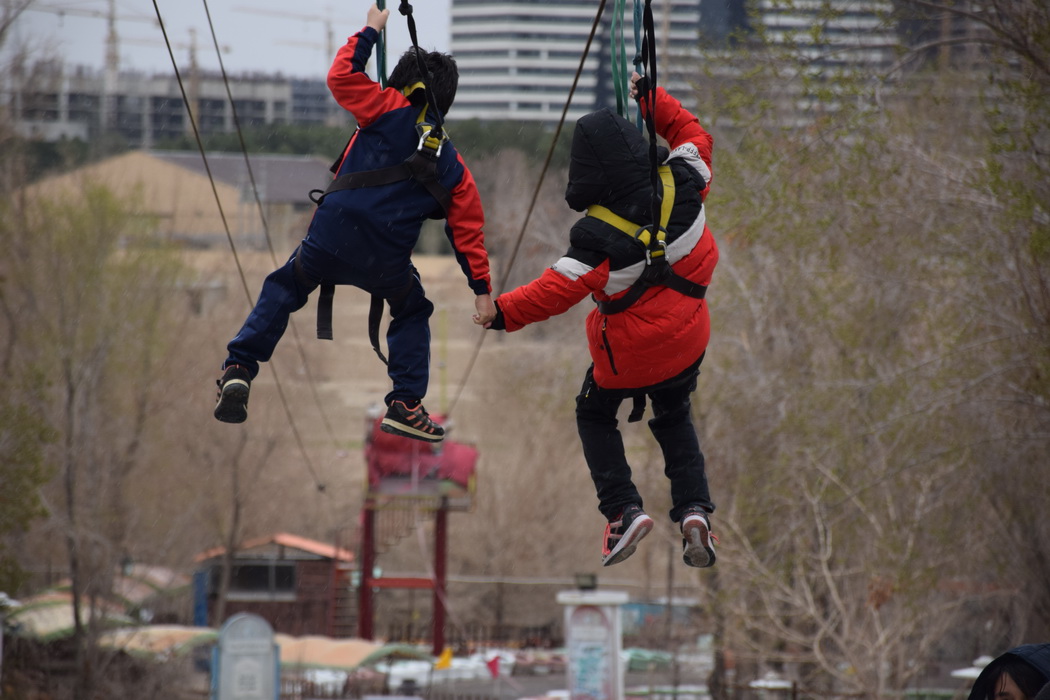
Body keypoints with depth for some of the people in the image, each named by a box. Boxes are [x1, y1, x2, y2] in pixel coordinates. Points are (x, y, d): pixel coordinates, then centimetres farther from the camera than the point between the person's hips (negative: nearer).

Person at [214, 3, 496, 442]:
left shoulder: (389, 112, 1)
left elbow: (342, 77, 2)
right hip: (387, 261, 2)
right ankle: (406, 403, 13)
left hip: (331, 238, -1)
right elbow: (468, 230, 12)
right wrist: (482, 290, 16)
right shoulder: (451, 167, 12)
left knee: (283, 291, 20)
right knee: (413, 313, 27)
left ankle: (239, 370, 5)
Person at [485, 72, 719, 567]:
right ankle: (693, 509, 9)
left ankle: (623, 509, 6)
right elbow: (693, 136, 4)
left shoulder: (599, 235, -30)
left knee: (595, 416, 23)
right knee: (674, 418, 29)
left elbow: (559, 289, -29)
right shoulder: (680, 186, -16)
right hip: (687, 340, 5)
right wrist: (653, 100, 7)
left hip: (628, 351, -5)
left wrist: (505, 312, -19)